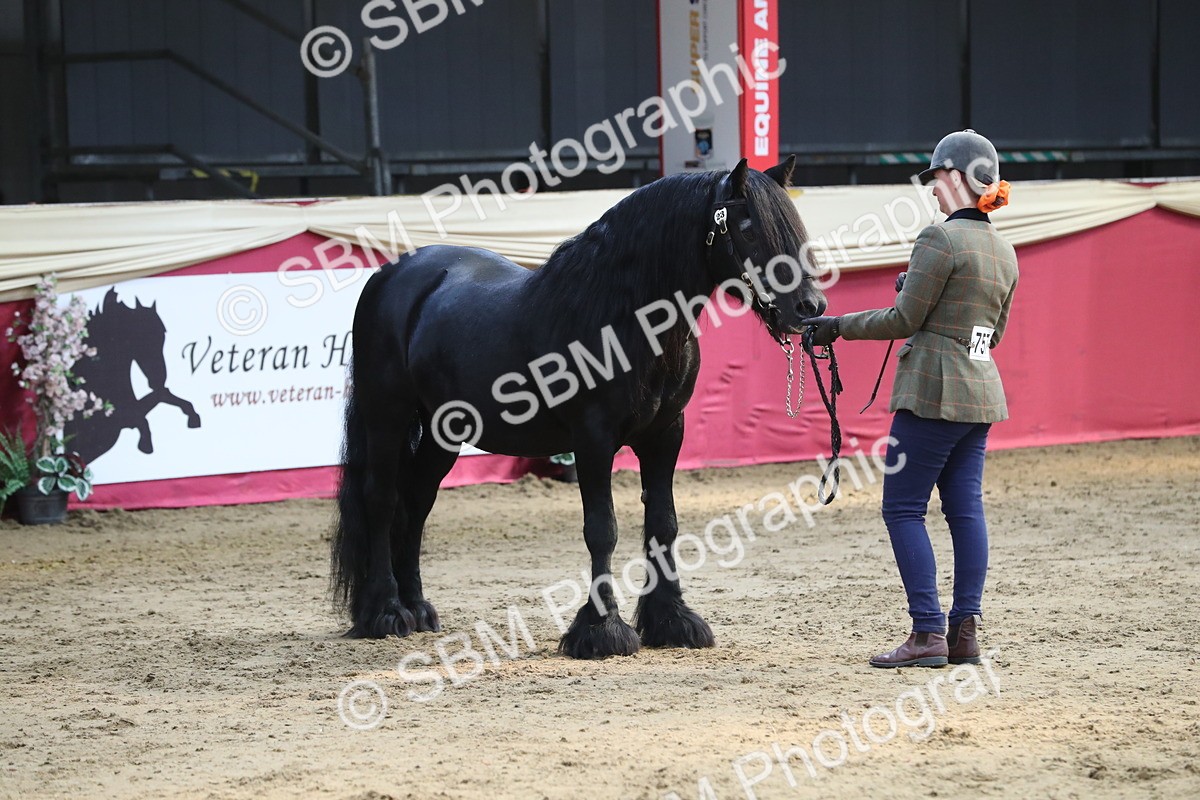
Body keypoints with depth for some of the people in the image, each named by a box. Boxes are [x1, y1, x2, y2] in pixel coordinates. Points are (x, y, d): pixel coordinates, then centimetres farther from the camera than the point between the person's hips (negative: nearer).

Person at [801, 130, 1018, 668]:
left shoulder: (941, 239, -14)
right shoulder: (1004, 251, 13)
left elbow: (904, 320, -13)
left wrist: (839, 327, -3)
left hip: (933, 393, -8)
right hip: (982, 394, 8)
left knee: (903, 507, -3)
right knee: (966, 508, 8)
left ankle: (927, 634, -9)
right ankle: (966, 632, 6)